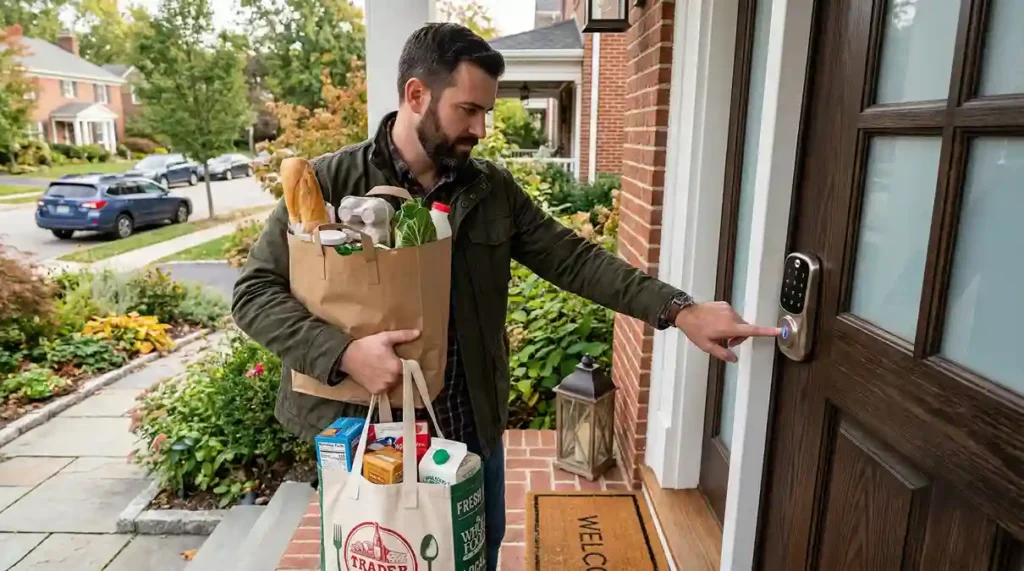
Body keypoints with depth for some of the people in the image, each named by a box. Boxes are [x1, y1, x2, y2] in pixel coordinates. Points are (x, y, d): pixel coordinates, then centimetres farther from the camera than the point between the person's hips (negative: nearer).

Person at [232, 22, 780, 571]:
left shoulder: (493, 189, -1)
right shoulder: (329, 183, -11)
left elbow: (572, 259, -2)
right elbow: (255, 291, -10)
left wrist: (680, 310, -10)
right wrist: (344, 353, -26)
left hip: (474, 429, 4)